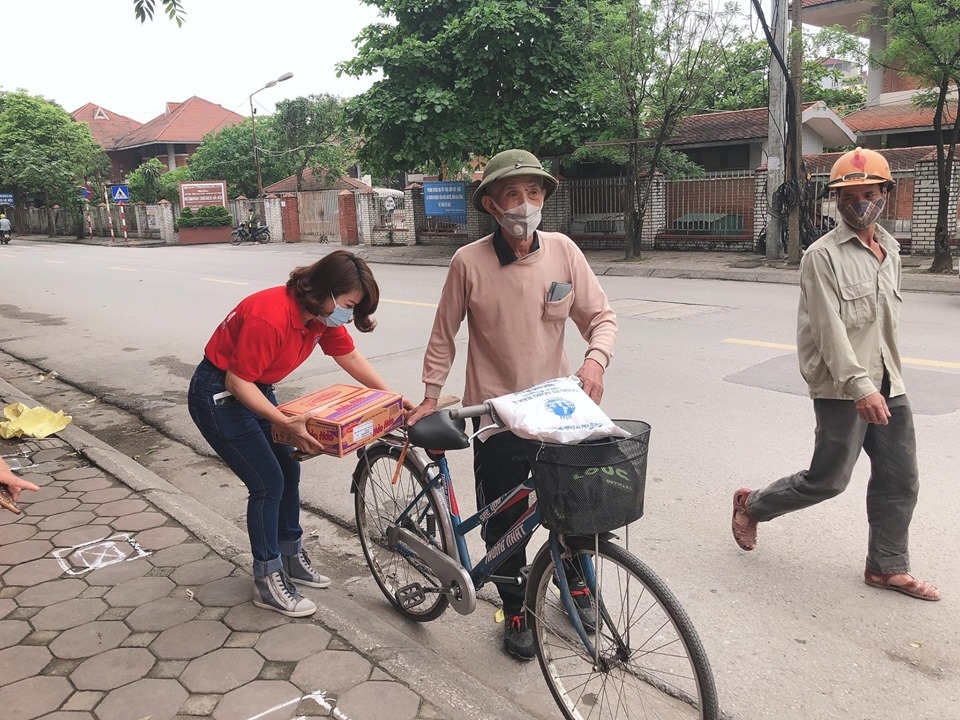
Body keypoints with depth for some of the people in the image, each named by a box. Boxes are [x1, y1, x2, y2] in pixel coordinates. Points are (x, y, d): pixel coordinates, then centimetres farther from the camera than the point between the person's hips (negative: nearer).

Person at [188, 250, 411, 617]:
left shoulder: (322, 313, -7)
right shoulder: (270, 316, -33)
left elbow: (351, 358, 4)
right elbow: (238, 382, -29)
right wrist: (286, 422, -35)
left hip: (255, 389, 9)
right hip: (218, 395, -9)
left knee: (288, 470, 11)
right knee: (268, 482, -7)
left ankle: (291, 556, 29)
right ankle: (267, 581, 9)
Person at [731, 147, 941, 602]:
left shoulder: (890, 251, 13)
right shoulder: (823, 256, -11)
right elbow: (829, 327, -19)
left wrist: (887, 377, 19)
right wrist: (859, 385, -26)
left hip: (887, 386, 8)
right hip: (842, 388, -7)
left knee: (900, 480, 10)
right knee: (829, 479, 1)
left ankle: (887, 567, 25)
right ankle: (752, 506, 24)